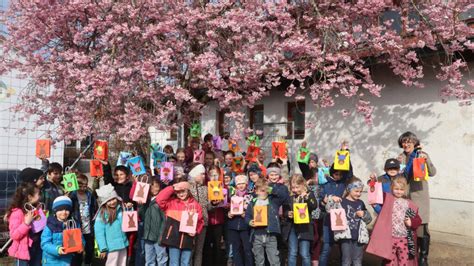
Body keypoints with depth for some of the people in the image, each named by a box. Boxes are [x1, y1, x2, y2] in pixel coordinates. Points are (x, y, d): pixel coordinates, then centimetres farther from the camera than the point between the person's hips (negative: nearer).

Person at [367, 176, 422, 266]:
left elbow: (418, 220, 8)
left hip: (404, 239, 1)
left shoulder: (410, 205, 5)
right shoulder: (387, 199, 3)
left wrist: (412, 222, -12)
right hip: (389, 238, -1)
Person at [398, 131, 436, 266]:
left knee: (421, 228, -6)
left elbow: (432, 173, -6)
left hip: (419, 195, -3)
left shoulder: (422, 154, 0)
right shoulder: (401, 157, 9)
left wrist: (426, 160, -20)